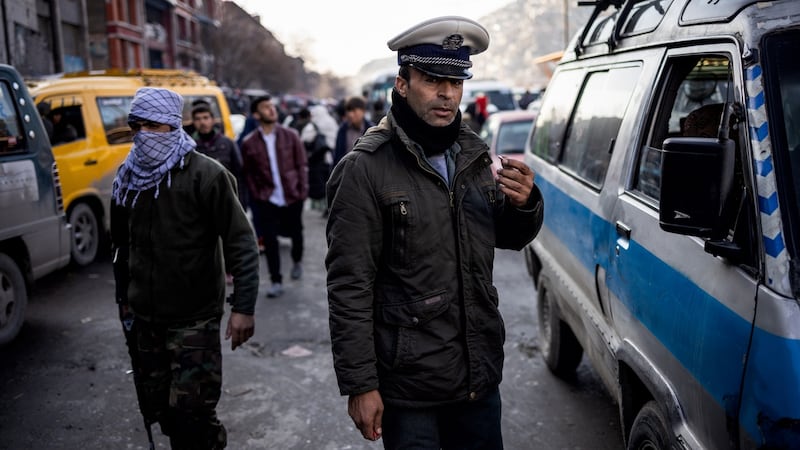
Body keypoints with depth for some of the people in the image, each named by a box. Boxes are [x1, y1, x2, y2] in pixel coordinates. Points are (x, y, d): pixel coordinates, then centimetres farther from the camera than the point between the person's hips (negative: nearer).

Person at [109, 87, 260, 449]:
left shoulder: (205, 175, -12)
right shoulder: (128, 179, 7)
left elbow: (241, 244, -14)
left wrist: (243, 307, -19)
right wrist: (123, 299, 19)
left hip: (195, 317, -6)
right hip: (143, 317, 6)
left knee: (192, 413, -7)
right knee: (157, 407, 15)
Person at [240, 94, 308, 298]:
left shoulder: (290, 135, -2)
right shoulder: (249, 142, -3)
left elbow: (302, 164, 1)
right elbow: (247, 173, 3)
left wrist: (303, 190, -4)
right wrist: (256, 195, -3)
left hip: (292, 197, 1)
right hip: (267, 200, -1)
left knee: (296, 233, 16)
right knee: (269, 240, -2)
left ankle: (297, 261, 46)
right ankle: (276, 282, 8)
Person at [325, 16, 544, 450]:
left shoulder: (474, 154, 5)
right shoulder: (366, 169, -14)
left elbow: (507, 238, 16)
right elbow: (349, 288, -14)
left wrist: (524, 205, -7)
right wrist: (359, 386, -15)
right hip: (409, 387, -5)